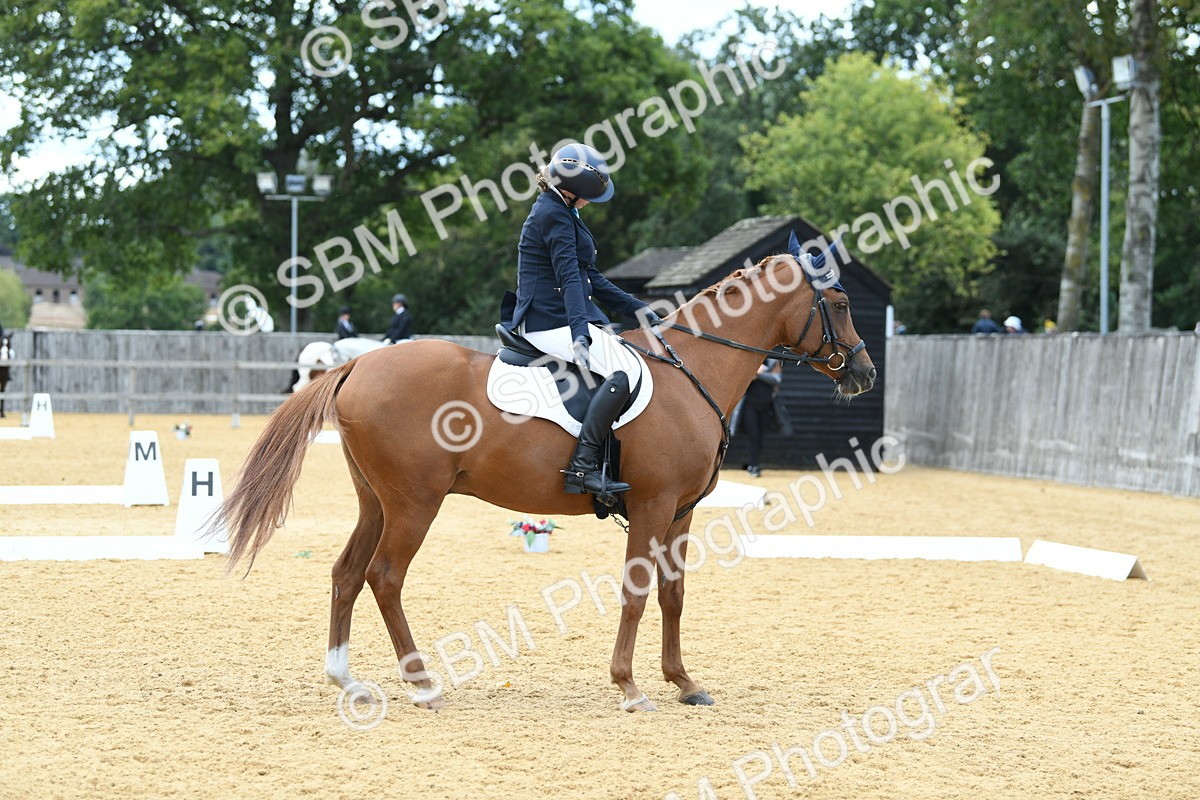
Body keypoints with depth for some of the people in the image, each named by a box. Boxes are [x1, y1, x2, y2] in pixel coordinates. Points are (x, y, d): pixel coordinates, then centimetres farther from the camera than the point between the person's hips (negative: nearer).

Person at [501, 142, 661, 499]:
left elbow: (592, 279, 23)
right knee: (625, 370, -26)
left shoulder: (563, 212, 19)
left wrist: (638, 309, 18)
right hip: (552, 323, -11)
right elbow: (569, 277, -26)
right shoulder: (554, 215, -13)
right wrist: (579, 333, -36)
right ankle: (582, 467, -30)